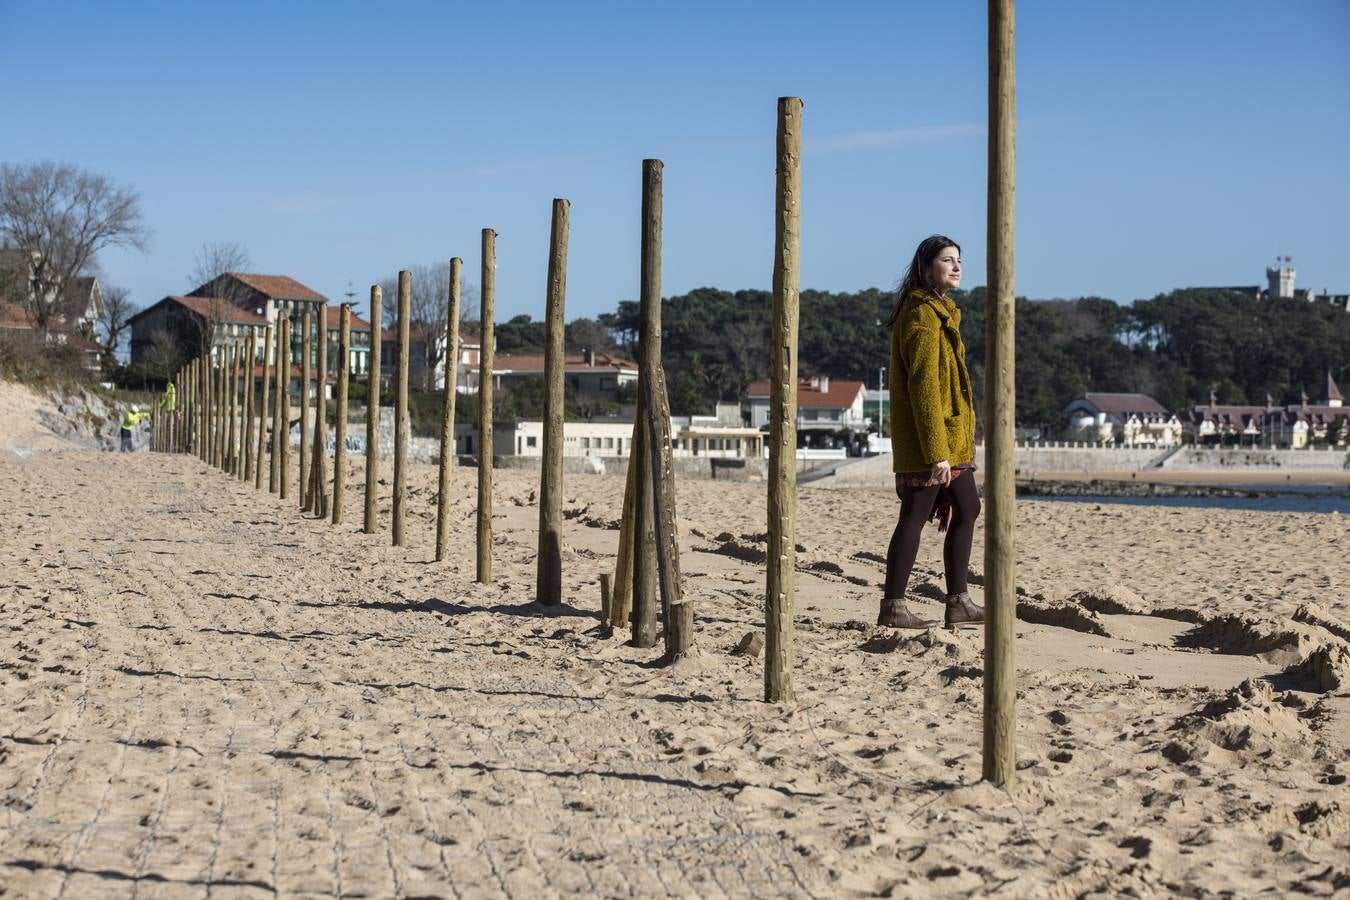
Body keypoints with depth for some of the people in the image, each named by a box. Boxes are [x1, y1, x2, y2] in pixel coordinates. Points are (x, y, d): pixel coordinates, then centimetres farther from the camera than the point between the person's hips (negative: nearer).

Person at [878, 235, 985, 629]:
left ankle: (958, 602, 17)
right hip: (930, 437, -10)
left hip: (952, 436, 10)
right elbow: (923, 386, -21)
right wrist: (936, 451, -23)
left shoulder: (938, 311, 17)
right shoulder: (923, 315, -15)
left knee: (966, 510, 12)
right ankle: (893, 607, 0)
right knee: (915, 517, -6)